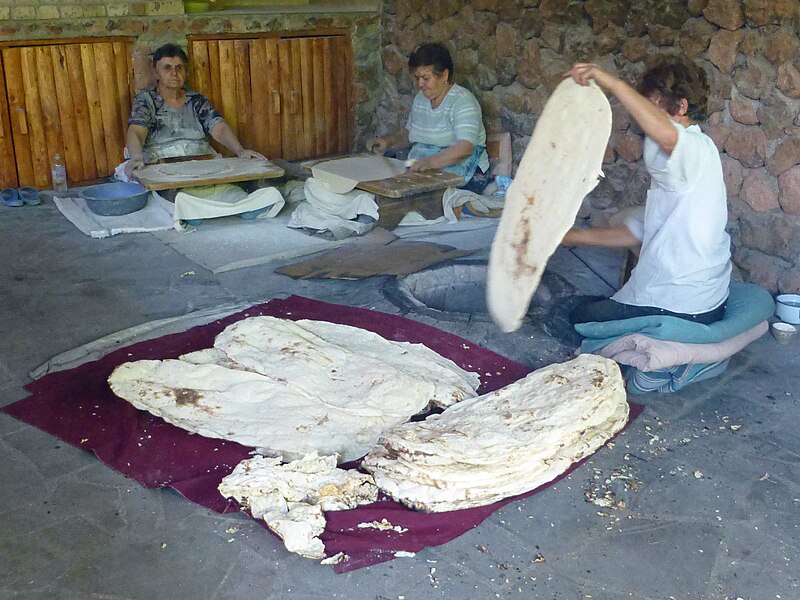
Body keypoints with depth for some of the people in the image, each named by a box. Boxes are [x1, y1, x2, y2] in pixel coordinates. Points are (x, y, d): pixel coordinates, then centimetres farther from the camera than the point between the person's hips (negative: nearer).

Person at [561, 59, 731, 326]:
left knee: (576, 318, 2)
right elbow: (636, 231, 17)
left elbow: (667, 135, -45)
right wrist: (577, 236, 15)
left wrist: (613, 83, -42)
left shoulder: (697, 149, -17)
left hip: (678, 309, -10)